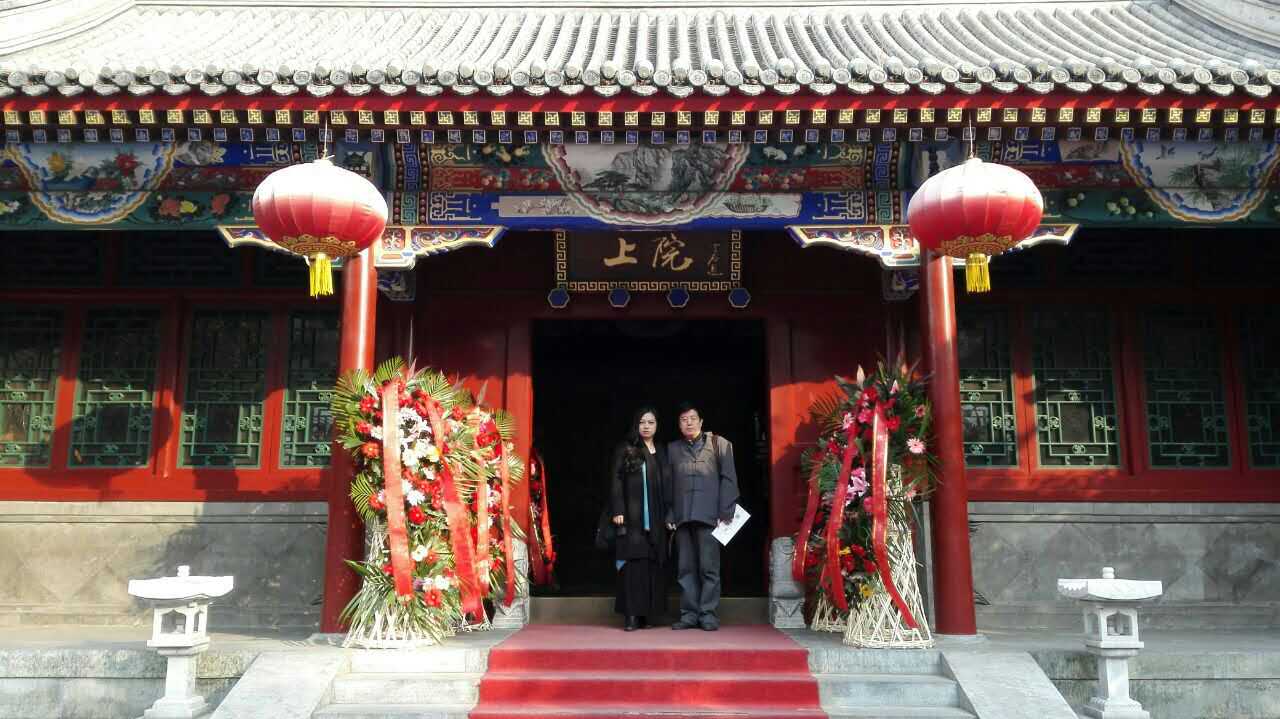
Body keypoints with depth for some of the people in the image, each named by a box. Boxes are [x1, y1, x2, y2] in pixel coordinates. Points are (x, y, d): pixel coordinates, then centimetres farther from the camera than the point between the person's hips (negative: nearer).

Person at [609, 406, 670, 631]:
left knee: (652, 563, 2)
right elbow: (616, 481, -1)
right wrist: (618, 510, -11)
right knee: (633, 562, -8)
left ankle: (646, 613, 9)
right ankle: (631, 614, -6)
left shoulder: (661, 452, 15)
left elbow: (666, 486, 14)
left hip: (655, 517, 4)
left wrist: (668, 515, 6)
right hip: (632, 516, -4)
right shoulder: (625, 449, 5)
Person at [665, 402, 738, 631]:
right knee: (686, 569, 4)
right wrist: (669, 514, 5)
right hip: (682, 517, 3)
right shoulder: (672, 449, 17)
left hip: (709, 516, -3)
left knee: (709, 567, -3)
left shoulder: (718, 444, 8)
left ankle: (709, 614, 2)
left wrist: (725, 512, -5)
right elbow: (668, 484, 15)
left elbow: (728, 479, 3)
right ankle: (689, 614, 9)